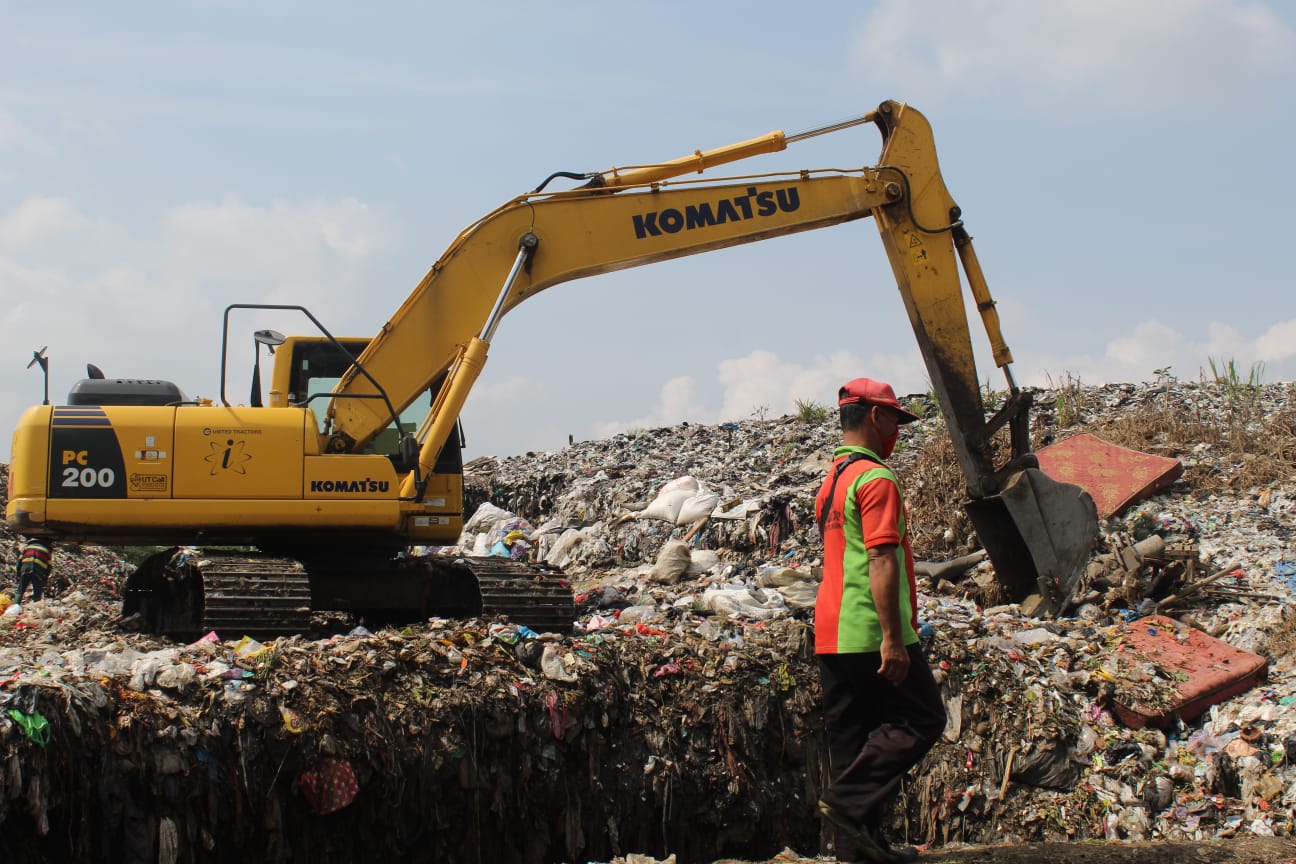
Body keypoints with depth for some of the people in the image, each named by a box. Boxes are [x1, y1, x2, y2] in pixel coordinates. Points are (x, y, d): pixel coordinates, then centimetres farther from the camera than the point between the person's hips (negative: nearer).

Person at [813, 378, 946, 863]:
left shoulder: (831, 481, 18)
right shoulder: (876, 479, -12)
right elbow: (881, 562, -20)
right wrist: (892, 638, -22)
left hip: (830, 636, 9)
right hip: (872, 636, -9)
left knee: (853, 737, 10)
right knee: (921, 719, 0)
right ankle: (850, 802, -9)